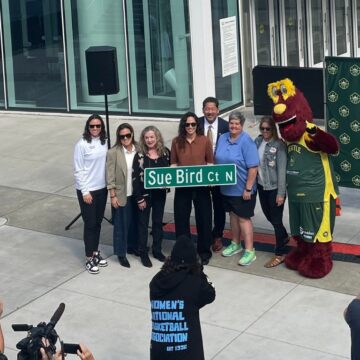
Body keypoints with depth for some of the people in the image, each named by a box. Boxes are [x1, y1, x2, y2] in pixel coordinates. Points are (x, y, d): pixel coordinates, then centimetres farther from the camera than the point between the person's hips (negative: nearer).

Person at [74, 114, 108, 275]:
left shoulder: (104, 142, 2)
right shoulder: (82, 144, -13)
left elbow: (106, 164, 9)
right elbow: (78, 170, -12)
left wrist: (109, 185, 4)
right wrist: (85, 191, -14)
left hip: (102, 188, 5)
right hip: (87, 190, -5)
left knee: (98, 222, 15)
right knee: (90, 223, 1)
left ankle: (95, 252, 29)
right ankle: (89, 258, 11)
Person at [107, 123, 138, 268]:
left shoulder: (138, 149, -1)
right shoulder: (113, 152, -11)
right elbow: (110, 176, -9)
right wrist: (113, 196, -10)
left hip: (136, 193, 4)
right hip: (121, 194, -4)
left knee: (134, 222, 15)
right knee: (121, 224, 5)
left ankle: (132, 246, 34)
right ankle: (121, 253, 17)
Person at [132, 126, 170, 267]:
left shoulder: (165, 153, -1)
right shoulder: (140, 155, -11)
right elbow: (135, 178, -11)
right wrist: (139, 198, -14)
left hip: (160, 193, 3)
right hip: (144, 194, -3)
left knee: (158, 221, 14)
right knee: (143, 223, 7)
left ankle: (157, 250, 27)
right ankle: (143, 253, 17)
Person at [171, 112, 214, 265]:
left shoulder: (205, 140, -1)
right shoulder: (176, 141, 2)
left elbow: (210, 162, 4)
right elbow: (173, 163, 7)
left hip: (201, 185, -1)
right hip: (182, 186, 1)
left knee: (203, 218, 6)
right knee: (181, 218, 6)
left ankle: (204, 251, 20)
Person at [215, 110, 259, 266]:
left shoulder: (246, 142, -17)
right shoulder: (222, 138, 3)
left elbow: (253, 167, -20)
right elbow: (217, 160, 13)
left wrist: (248, 188, -21)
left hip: (242, 189, -6)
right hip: (227, 188, 6)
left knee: (244, 218, -1)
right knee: (233, 215, 19)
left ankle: (249, 251, 7)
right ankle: (235, 244, 34)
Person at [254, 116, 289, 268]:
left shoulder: (279, 145, -16)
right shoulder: (258, 141, 2)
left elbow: (282, 170, -17)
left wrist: (281, 193, -17)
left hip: (275, 188, -7)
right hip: (262, 186, 7)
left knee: (276, 219, 1)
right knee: (268, 215, 21)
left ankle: (280, 254, 13)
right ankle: (284, 236, 48)